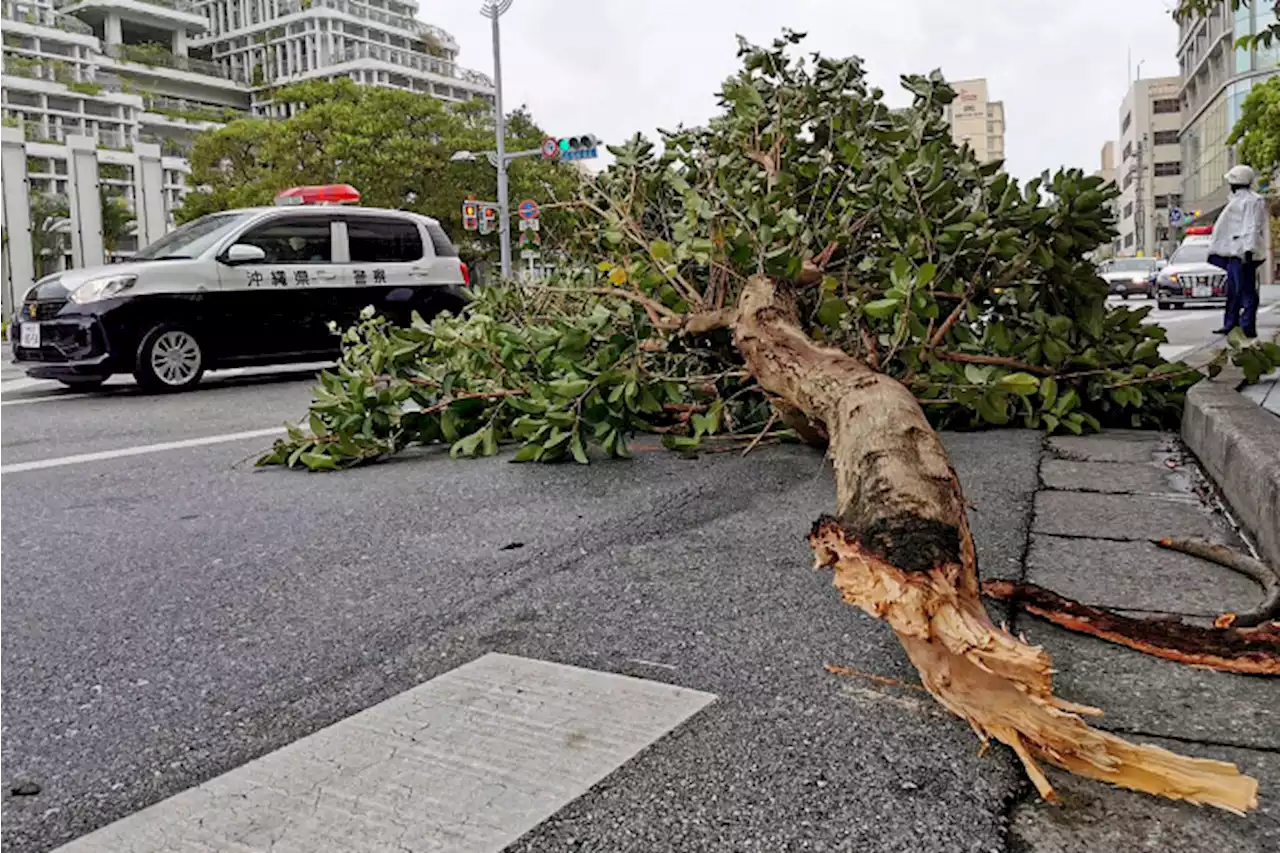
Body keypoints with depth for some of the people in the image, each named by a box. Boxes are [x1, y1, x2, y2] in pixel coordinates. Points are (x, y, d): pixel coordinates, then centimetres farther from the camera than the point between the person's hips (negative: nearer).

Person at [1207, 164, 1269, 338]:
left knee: (1246, 291, -10)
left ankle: (1247, 327, -10)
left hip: (1243, 253, -10)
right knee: (1233, 292, 13)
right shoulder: (1237, 199, 21)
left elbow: (1253, 228, -18)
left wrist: (1249, 249, -27)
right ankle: (1230, 325, 19)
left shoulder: (1252, 200, -9)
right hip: (1232, 252, 10)